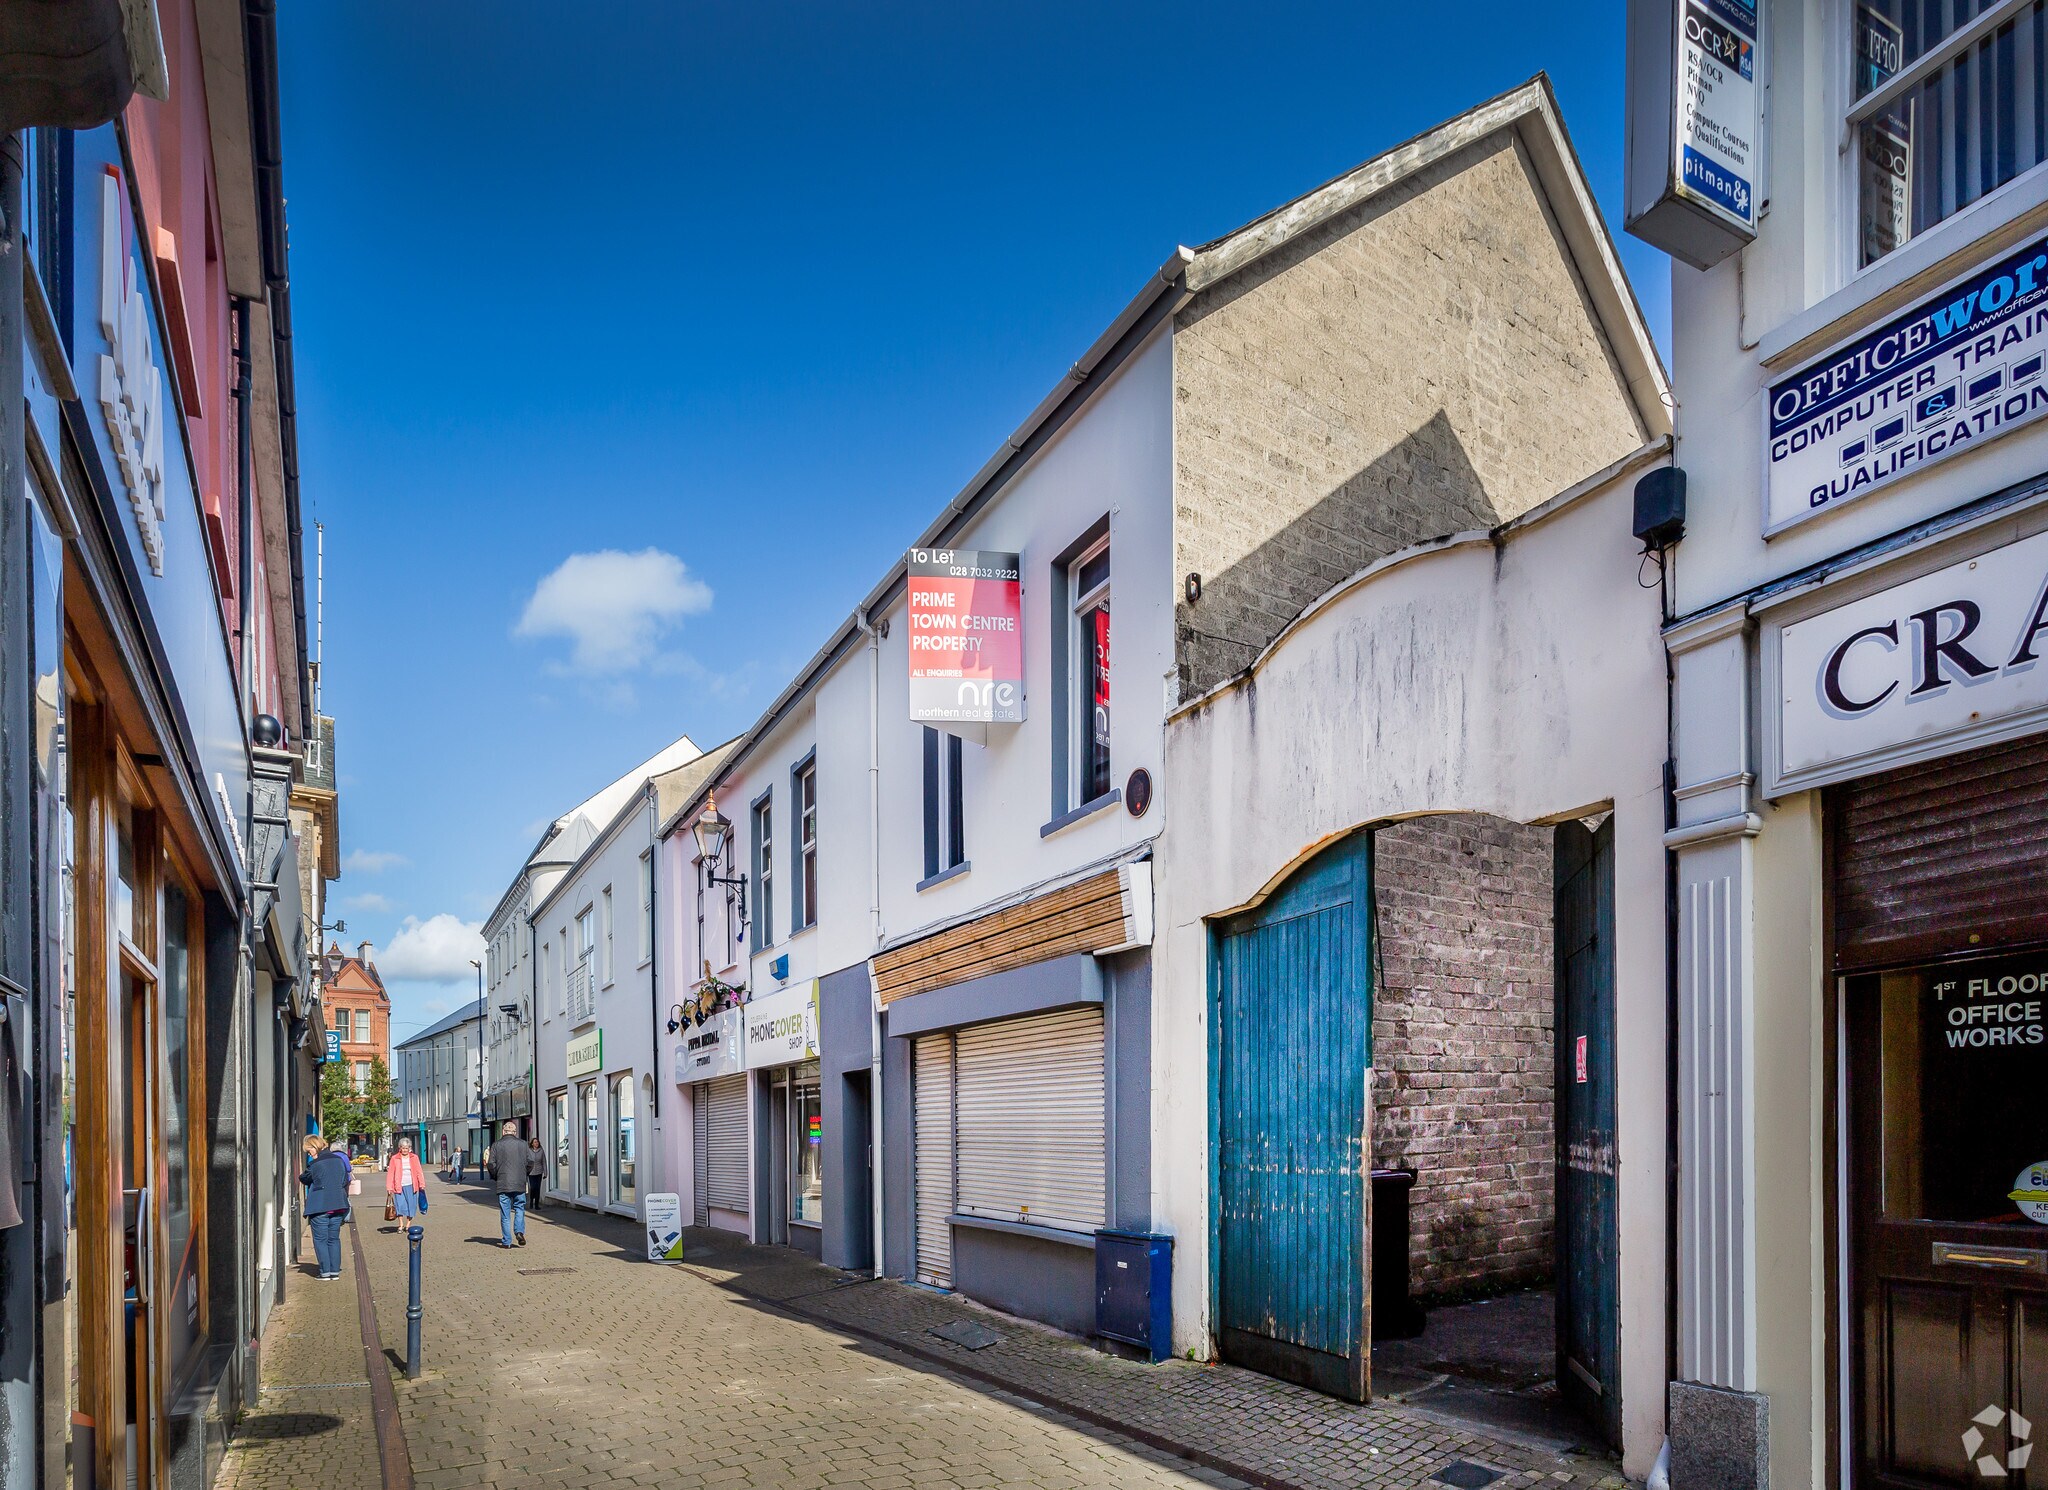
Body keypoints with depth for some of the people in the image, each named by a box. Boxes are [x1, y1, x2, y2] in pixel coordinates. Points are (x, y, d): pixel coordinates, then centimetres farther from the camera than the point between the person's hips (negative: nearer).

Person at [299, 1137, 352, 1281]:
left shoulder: (314, 1164, -9)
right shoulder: (339, 1160, 6)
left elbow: (304, 1179, 7)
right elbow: (346, 1181, 13)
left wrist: (301, 1175, 27)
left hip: (319, 1207, -5)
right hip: (338, 1205, 5)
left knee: (320, 1240, 3)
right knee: (334, 1239, 11)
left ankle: (325, 1272, -1)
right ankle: (335, 1271, 9)